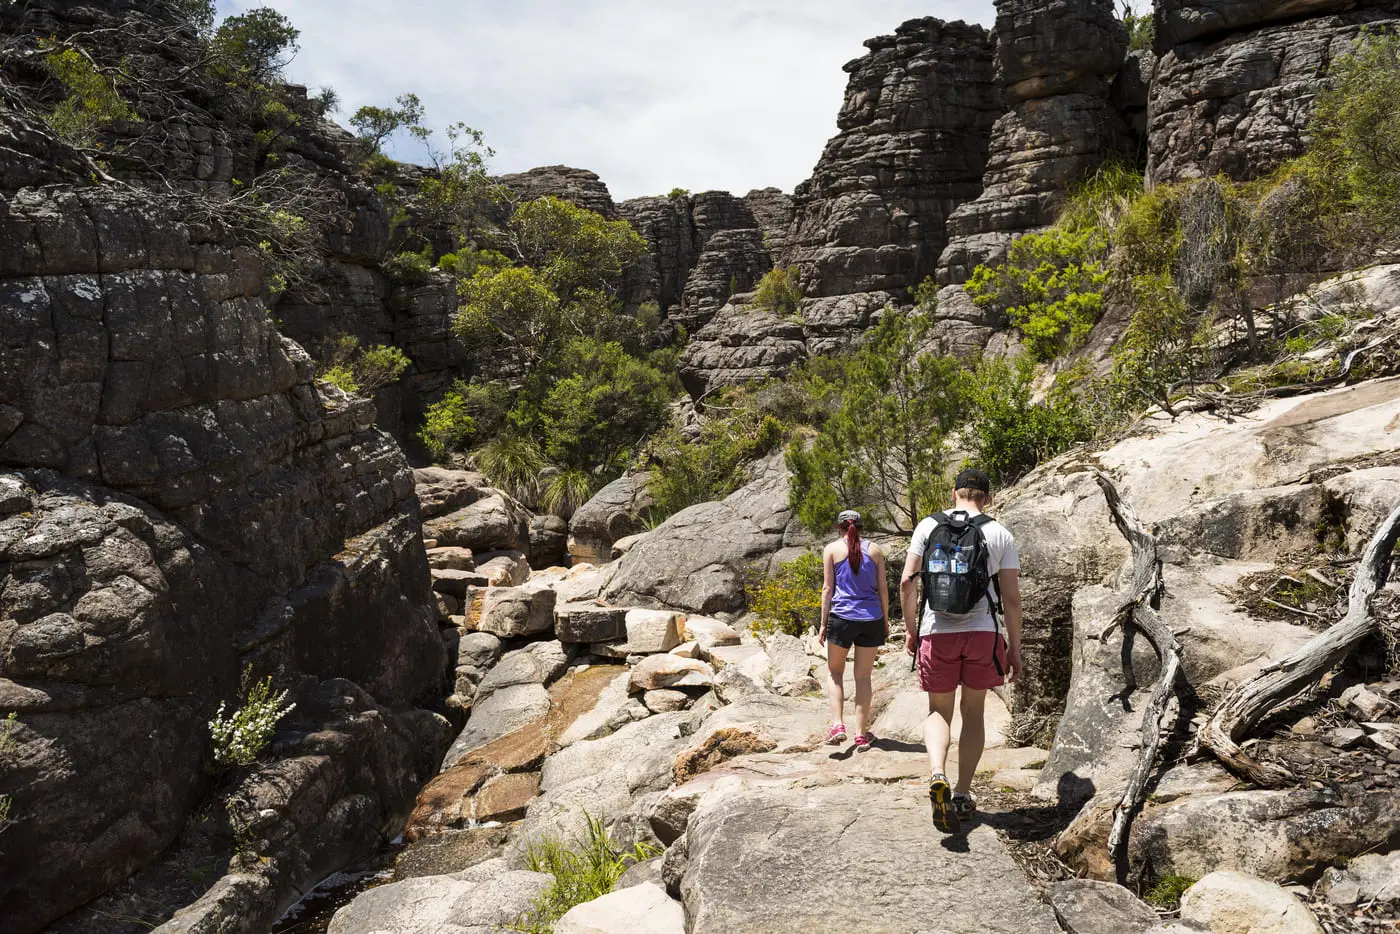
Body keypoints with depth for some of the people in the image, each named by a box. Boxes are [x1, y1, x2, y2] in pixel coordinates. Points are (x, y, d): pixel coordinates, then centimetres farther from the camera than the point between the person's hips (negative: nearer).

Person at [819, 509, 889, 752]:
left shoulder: (832, 549, 0)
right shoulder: (874, 549, 7)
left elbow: (828, 588, -2)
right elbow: (882, 588, 7)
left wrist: (823, 624, 3)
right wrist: (885, 621, 15)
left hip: (842, 617, -2)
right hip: (871, 618, 2)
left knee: (835, 671, 16)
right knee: (863, 677, 10)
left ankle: (838, 724, 2)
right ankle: (861, 734, 12)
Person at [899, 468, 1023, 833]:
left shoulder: (928, 526, 3)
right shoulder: (1000, 533, 2)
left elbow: (907, 582, -1)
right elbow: (1011, 597, 0)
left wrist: (910, 628, 10)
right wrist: (1015, 648, 8)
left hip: (937, 632, 0)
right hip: (983, 632, 1)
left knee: (939, 711, 11)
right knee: (973, 712, 16)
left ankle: (937, 775, -15)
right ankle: (963, 794, 20)